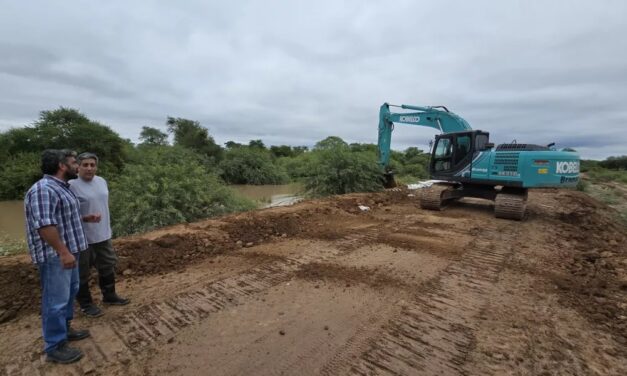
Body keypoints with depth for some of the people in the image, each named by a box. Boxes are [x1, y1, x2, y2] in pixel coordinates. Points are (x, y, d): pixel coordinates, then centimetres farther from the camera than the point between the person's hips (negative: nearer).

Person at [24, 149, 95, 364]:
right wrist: (63, 252, -27)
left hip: (68, 251, 11)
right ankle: (55, 347, 12)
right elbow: (45, 224, -27)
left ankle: (64, 329, 37)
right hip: (54, 255, -10)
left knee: (70, 292, 21)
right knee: (56, 300, -1)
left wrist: (86, 218, 23)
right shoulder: (43, 189, -21)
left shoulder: (62, 187, 12)